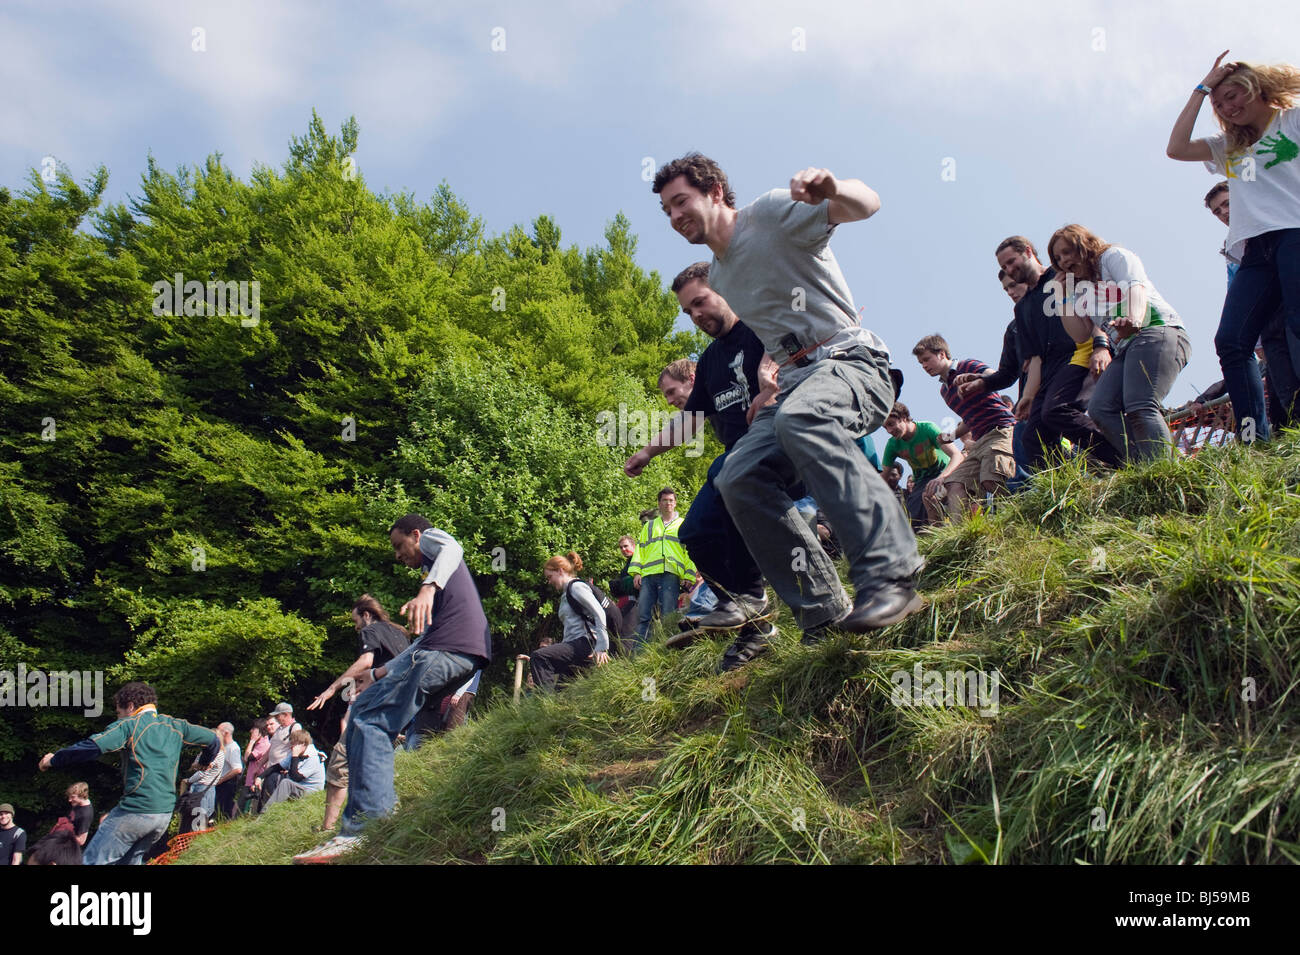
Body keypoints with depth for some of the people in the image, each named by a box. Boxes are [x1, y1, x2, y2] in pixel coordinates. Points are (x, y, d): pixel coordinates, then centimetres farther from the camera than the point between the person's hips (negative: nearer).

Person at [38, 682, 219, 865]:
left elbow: (93, 747, -17)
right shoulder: (175, 725, 13)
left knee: (92, 861, -2)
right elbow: (214, 740, 18)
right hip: (166, 813, 7)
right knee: (130, 861, 20)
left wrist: (54, 760, -4)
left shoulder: (128, 725, -3)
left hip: (135, 812, -7)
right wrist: (206, 763, 38)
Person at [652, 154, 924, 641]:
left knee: (799, 417, -40)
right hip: (794, 382, 8)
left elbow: (867, 204, -15)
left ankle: (889, 575, -46)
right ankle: (825, 615, -15)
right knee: (739, 477, -16)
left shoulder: (771, 213, -3)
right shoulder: (718, 277, 21)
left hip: (850, 361, -8)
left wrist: (833, 190, -41)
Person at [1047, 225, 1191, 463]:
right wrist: (1063, 297, 16)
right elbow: (1081, 335, 16)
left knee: (1140, 407, -28)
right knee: (1100, 410, -15)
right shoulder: (1082, 291, 26)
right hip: (1126, 349, 8)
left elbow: (1136, 287, -13)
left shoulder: (1114, 256, 7)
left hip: (1158, 332, -8)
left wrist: (1133, 317, -35)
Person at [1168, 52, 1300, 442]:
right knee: (1231, 341, -14)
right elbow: (1176, 148, 20)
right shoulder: (1230, 148, 31)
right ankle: (1255, 441, -20)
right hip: (1256, 250, 5)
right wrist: (1202, 89, 22)